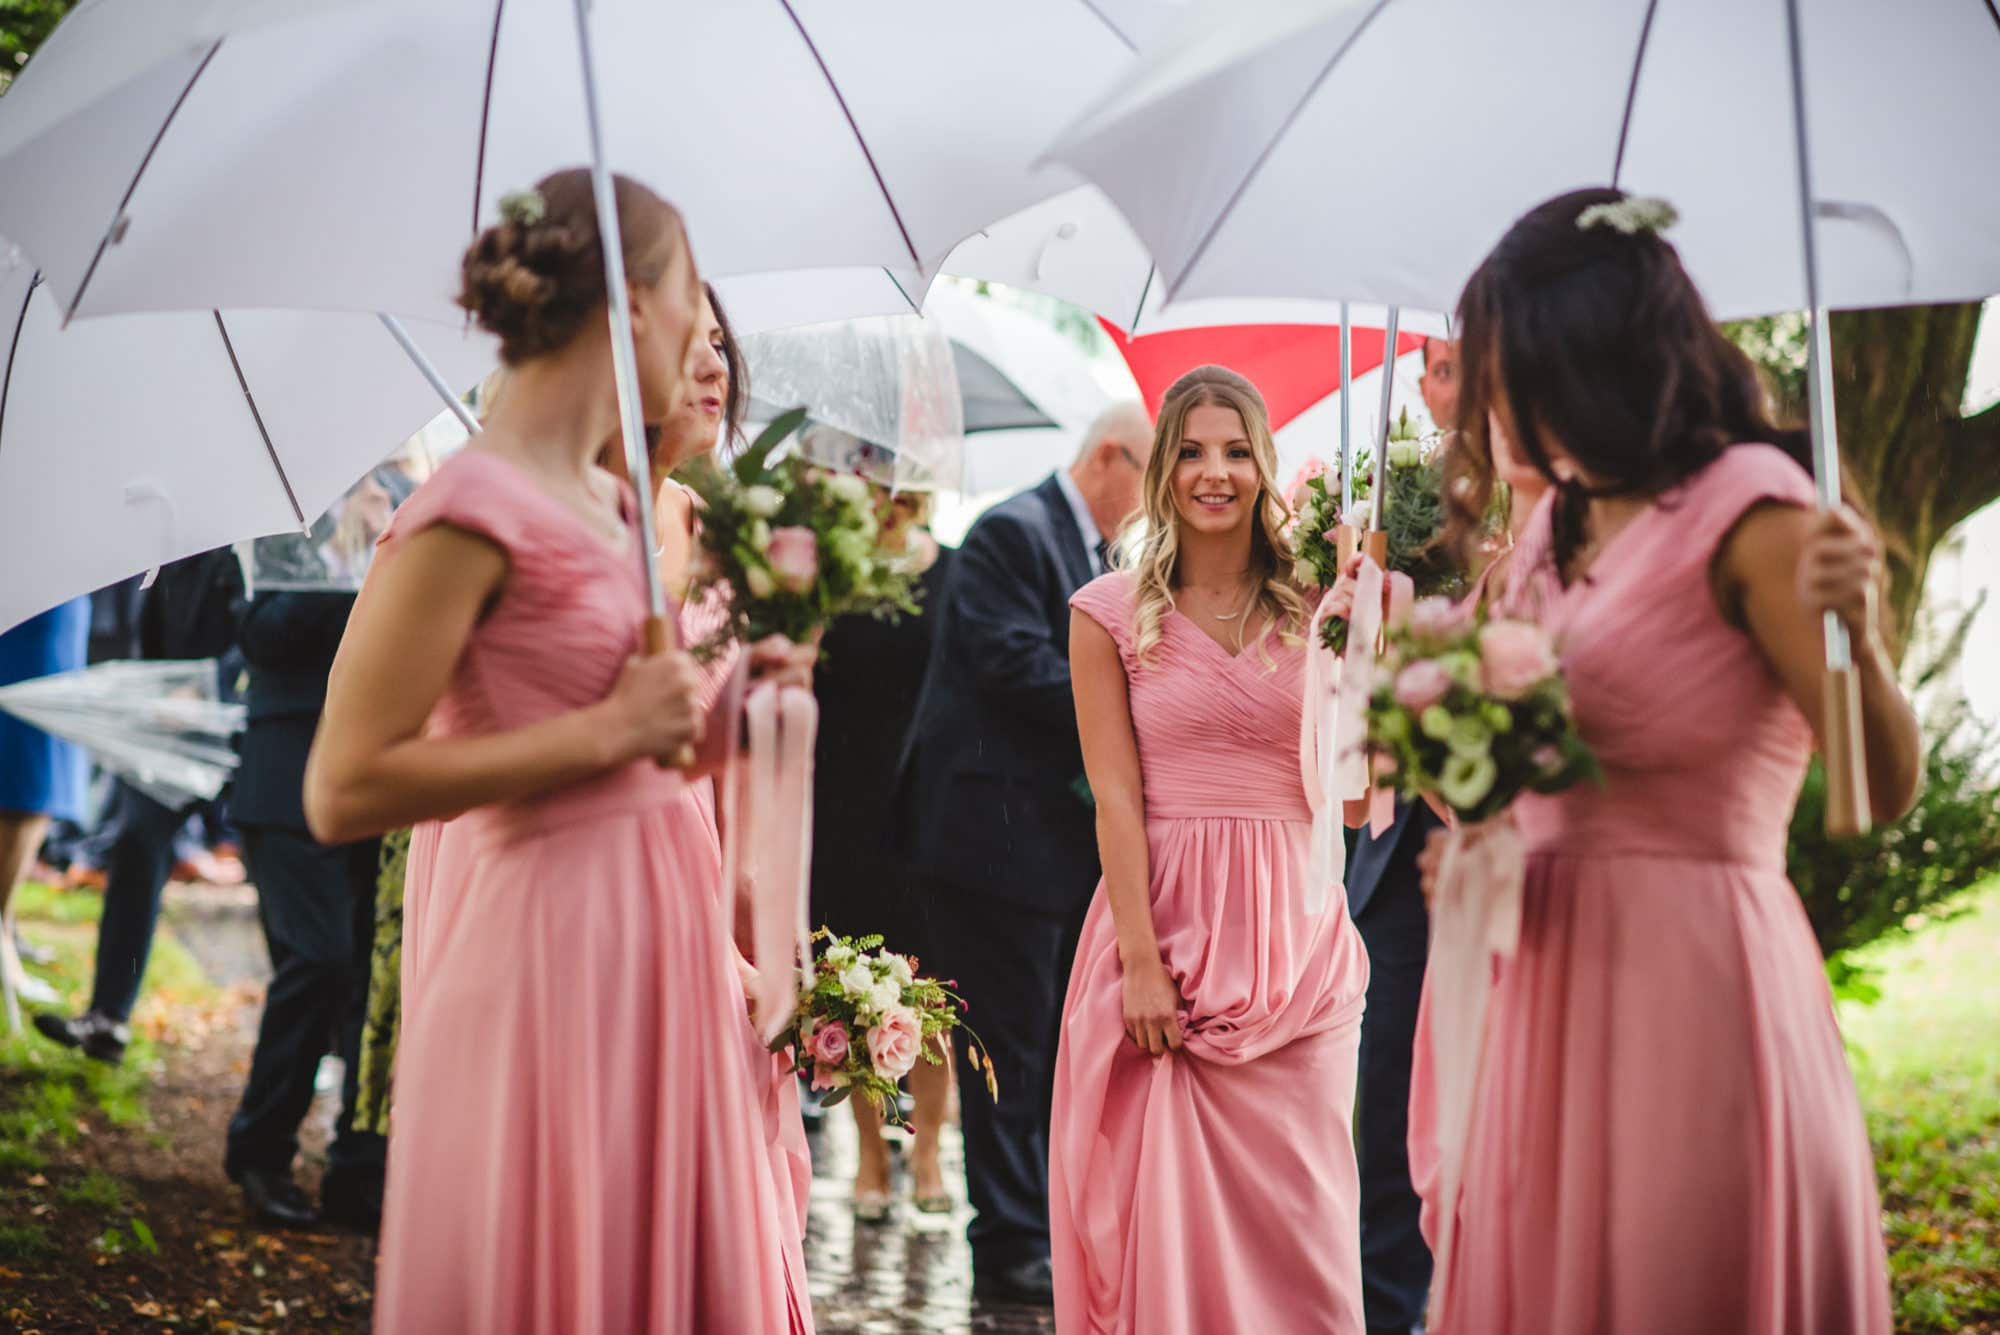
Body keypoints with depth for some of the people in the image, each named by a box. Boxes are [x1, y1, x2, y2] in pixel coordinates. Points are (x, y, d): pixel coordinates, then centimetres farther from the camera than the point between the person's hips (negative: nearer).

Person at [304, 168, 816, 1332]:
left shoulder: (609, 503, 11)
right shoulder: (475, 513, -15)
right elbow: (344, 790, -20)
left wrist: (715, 708, 8)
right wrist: (605, 732, -18)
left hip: (652, 924, 9)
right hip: (552, 936, -9)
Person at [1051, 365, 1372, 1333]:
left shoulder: (1311, 609, 7)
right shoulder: (1110, 613, 2)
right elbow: (1115, 799, -4)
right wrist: (1142, 963, -12)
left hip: (1293, 931, 2)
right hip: (1163, 914, -2)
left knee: (1295, 1208, 3)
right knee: (1164, 1204, 2)